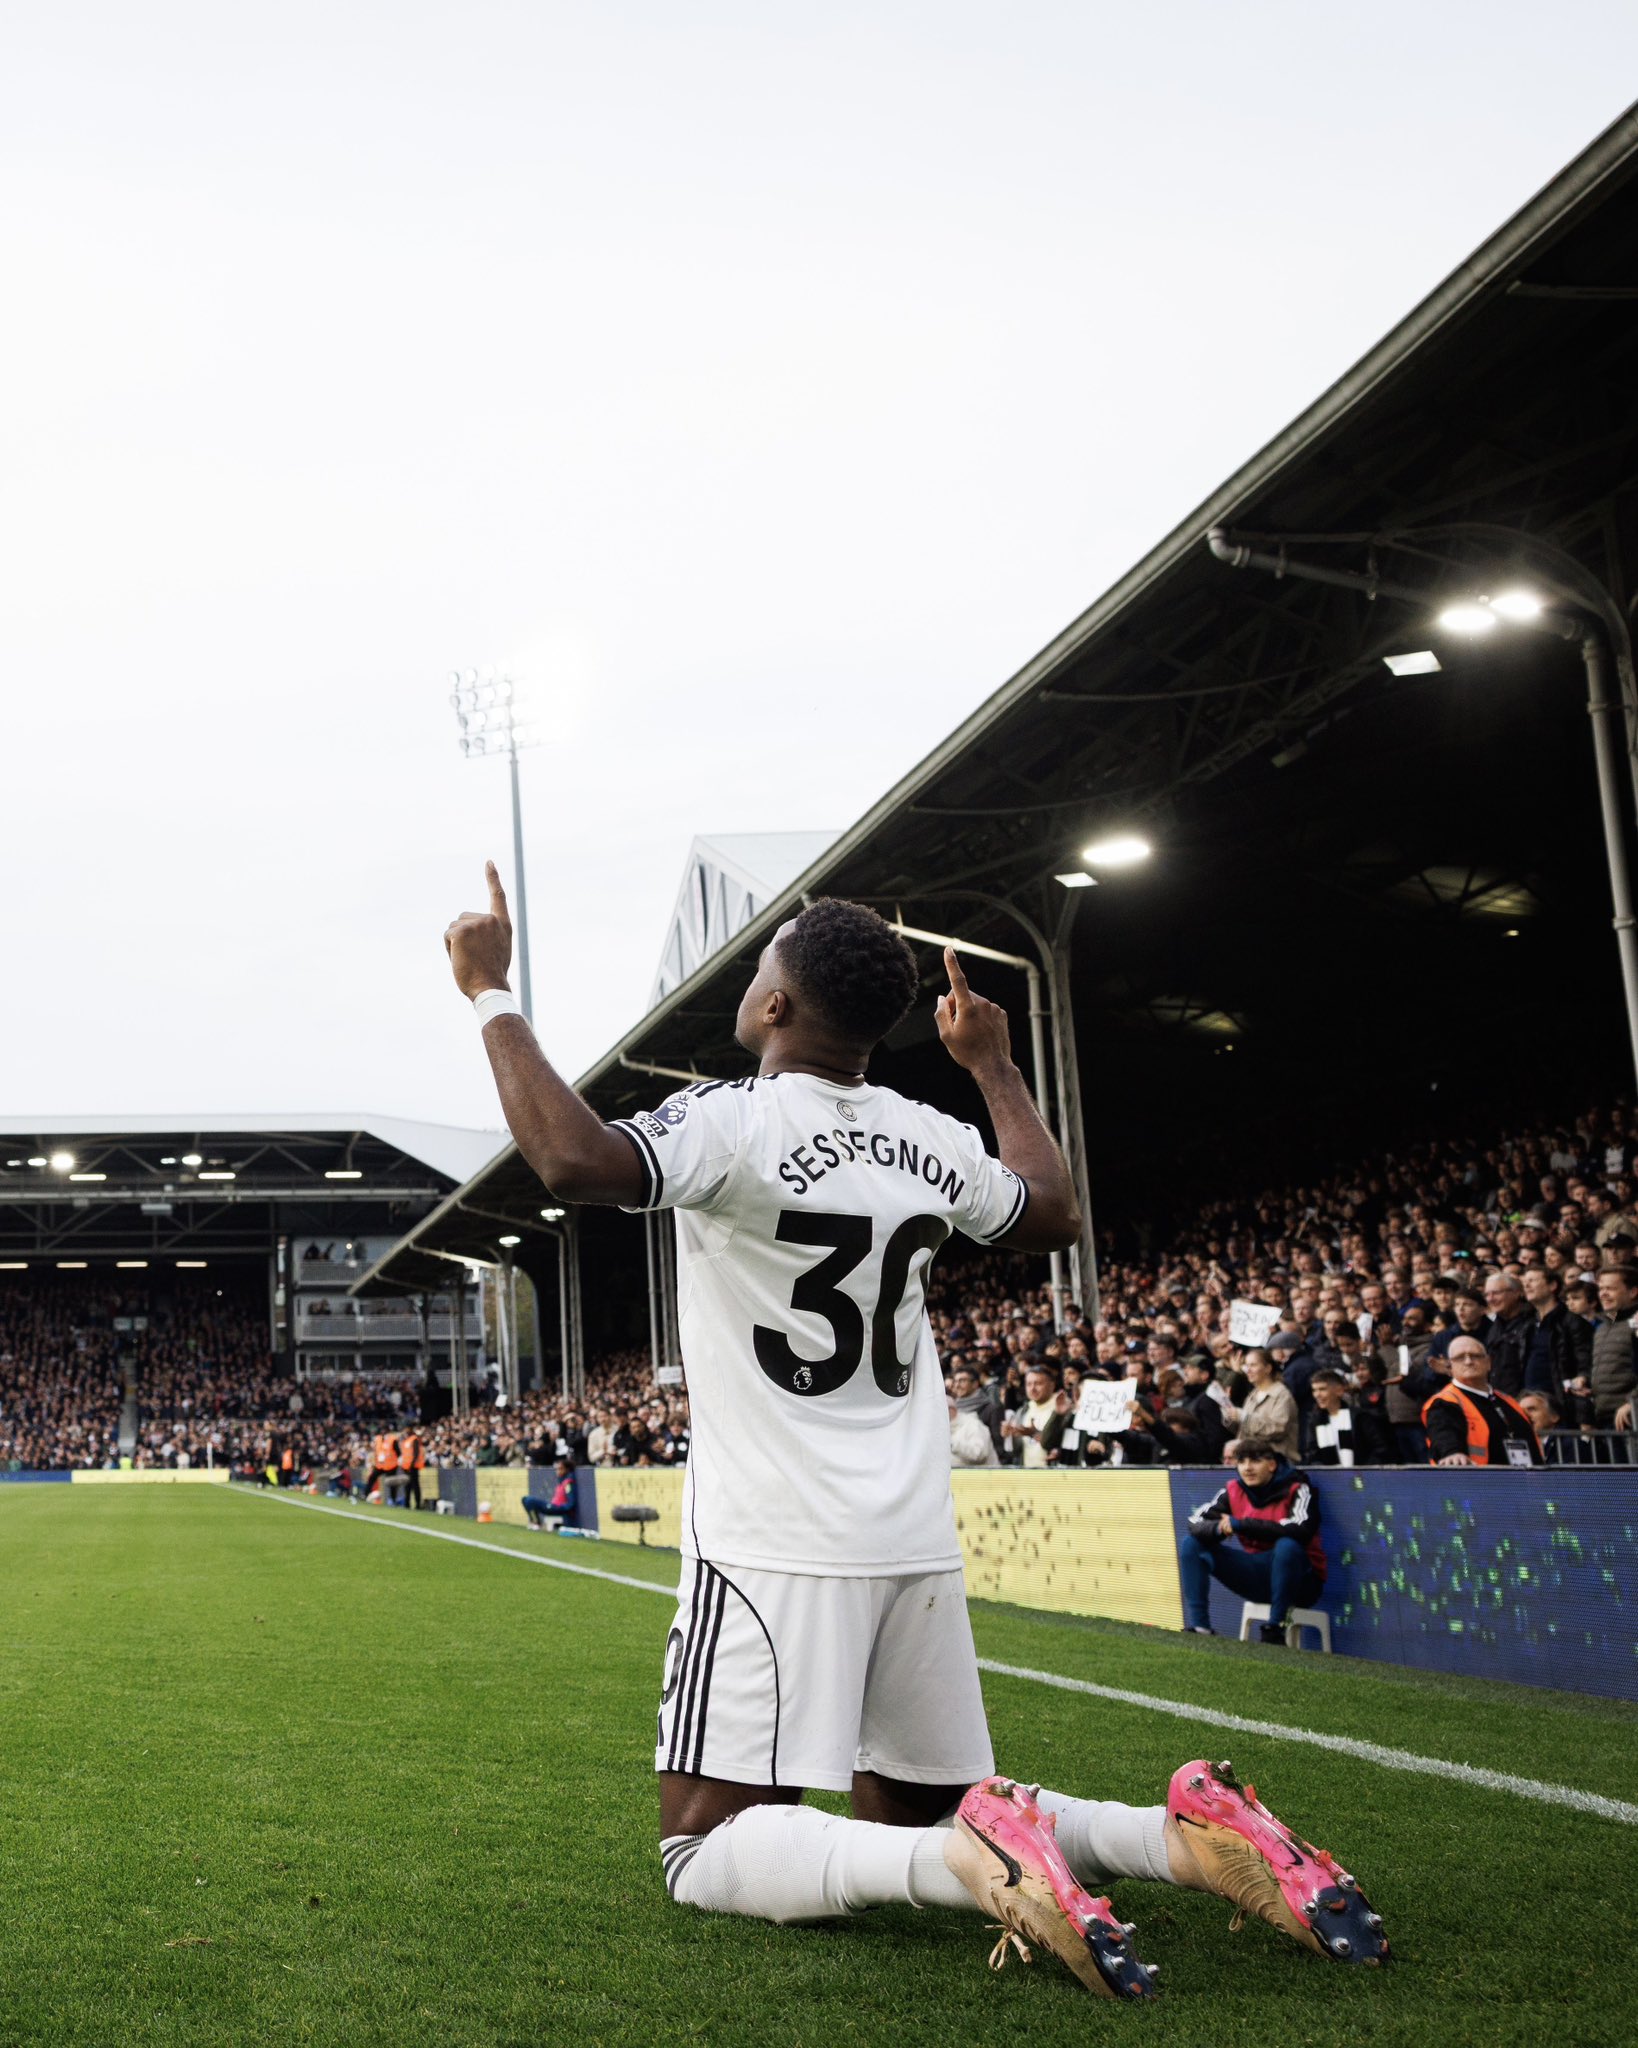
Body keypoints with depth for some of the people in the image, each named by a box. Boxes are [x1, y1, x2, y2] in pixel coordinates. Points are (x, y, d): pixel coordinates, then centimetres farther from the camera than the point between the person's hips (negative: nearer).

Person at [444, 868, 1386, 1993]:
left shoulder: (732, 1122, -12)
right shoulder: (932, 1141, 7)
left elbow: (574, 1160, -30)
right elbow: (1057, 1213, 26)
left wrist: (493, 995, -17)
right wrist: (993, 1062, 36)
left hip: (774, 1548, -6)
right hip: (917, 1543, 7)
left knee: (706, 1848, -1)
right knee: (911, 1818, 18)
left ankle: (974, 1866, -24)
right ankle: (1184, 1835, -5)